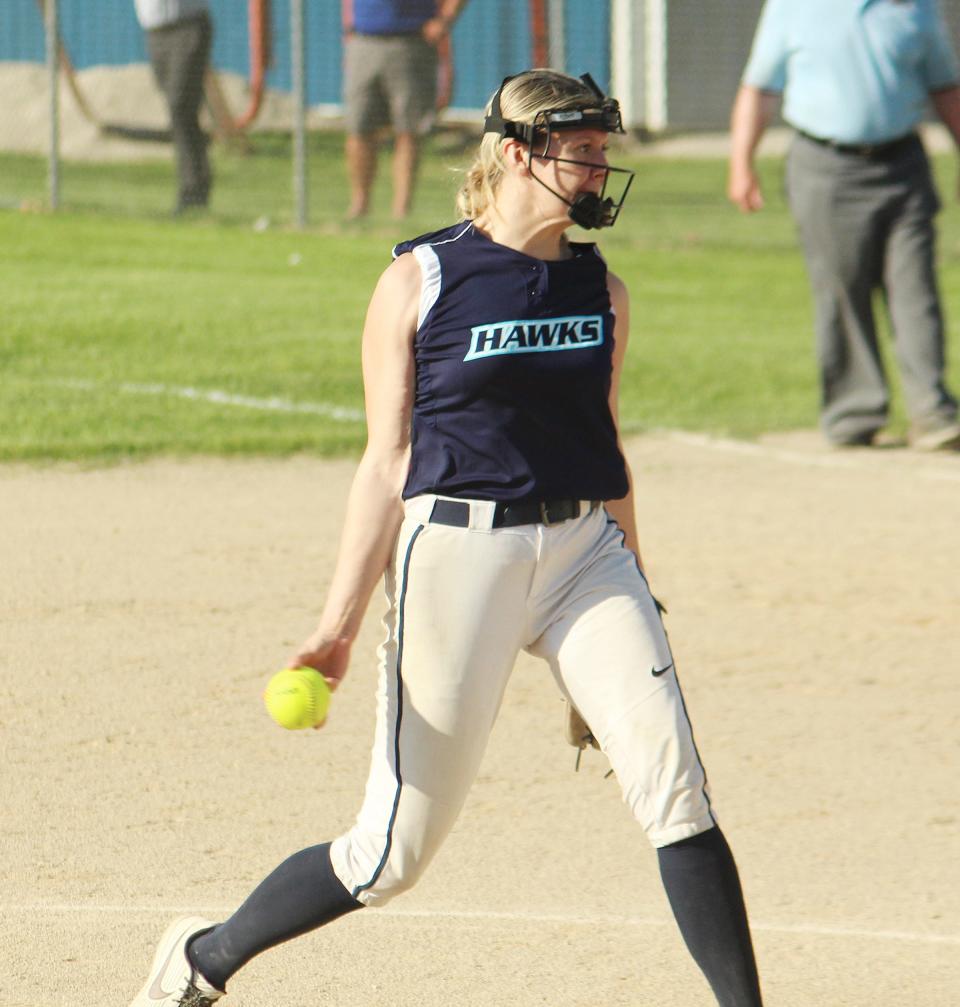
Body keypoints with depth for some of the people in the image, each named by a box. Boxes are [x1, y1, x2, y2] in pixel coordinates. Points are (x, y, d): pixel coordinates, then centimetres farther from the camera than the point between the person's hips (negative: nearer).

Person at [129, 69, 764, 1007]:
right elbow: (388, 464, -2)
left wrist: (633, 607, 22)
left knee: (672, 779, -15)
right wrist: (337, 627, -7)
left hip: (584, 549, 4)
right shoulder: (418, 283, -3)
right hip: (458, 551, -4)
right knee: (396, 848, 0)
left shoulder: (600, 289, 10)